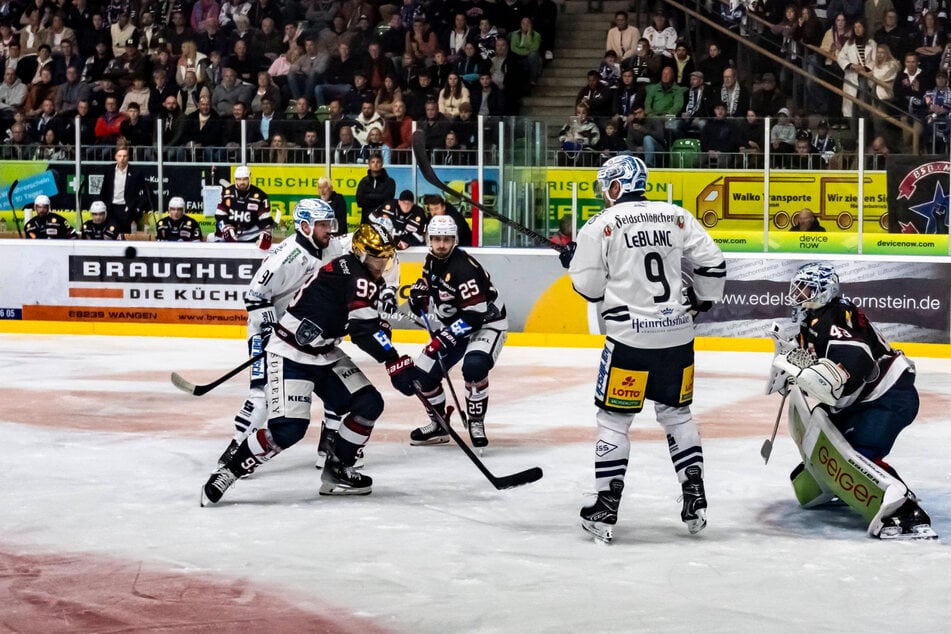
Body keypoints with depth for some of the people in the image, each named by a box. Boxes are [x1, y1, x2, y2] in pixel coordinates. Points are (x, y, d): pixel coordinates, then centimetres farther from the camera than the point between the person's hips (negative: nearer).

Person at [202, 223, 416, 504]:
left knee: (369, 404, 0)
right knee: (289, 426, -21)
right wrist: (396, 363, -32)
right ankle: (227, 472, -7)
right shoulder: (353, 274, -21)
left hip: (324, 354, 10)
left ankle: (337, 470, 14)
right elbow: (364, 329, -29)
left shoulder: (367, 280, 10)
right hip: (290, 355, -10)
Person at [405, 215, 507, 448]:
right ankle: (439, 426, 22)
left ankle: (476, 422, -15)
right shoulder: (432, 261, -2)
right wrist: (419, 293, -5)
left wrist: (447, 337, -35)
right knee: (424, 373, 1)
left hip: (487, 322, -9)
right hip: (455, 325, 9)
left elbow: (476, 313, -32)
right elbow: (429, 283, 20)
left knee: (474, 365, -36)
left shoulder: (463, 268, -28)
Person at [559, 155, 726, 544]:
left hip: (630, 337, -4)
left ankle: (606, 508, 3)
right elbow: (712, 263, 5)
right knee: (677, 414, 18)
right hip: (678, 335, 4)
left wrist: (572, 260, 17)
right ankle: (695, 499, 15)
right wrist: (702, 300, 22)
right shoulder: (677, 217, 5)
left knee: (613, 419, 5)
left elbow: (588, 287, -3)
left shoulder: (600, 226, -5)